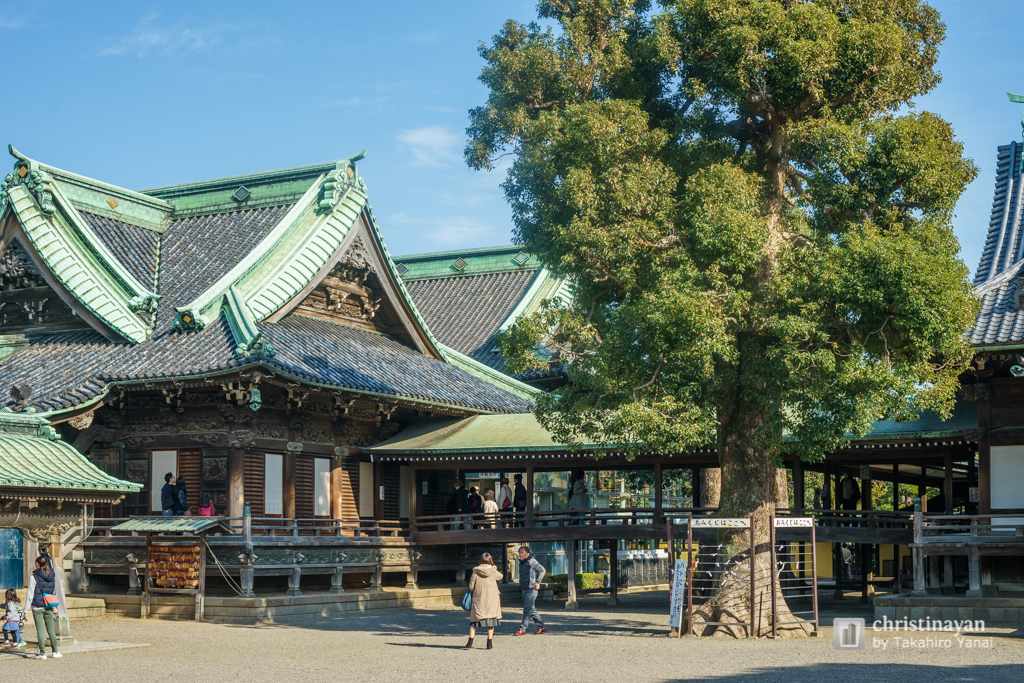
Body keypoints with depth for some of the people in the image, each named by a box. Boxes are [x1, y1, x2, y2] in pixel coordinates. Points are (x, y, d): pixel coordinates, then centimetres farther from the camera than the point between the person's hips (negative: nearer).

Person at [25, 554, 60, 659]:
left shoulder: (34, 577, -11)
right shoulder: (52, 576, 3)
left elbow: (30, 595, -9)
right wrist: (54, 607, 20)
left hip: (37, 607, -4)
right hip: (49, 607, 4)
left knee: (40, 630, 1)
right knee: (51, 629, 13)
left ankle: (42, 653, 3)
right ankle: (55, 652, 16)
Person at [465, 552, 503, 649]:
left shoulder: (476, 572, -8)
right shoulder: (494, 572, -6)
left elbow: (471, 587, -4)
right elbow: (500, 577, 16)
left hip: (478, 601, 0)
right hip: (491, 600, 0)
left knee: (474, 620, 8)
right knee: (490, 620, 8)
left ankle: (470, 641, 1)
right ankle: (490, 643, 7)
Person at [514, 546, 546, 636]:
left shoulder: (531, 561, -10)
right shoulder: (521, 562, 16)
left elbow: (542, 570, -9)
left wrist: (538, 582, -11)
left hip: (531, 589, -10)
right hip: (525, 589, 10)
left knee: (527, 609, -10)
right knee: (531, 609, 12)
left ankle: (522, 629, -12)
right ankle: (541, 626, 21)